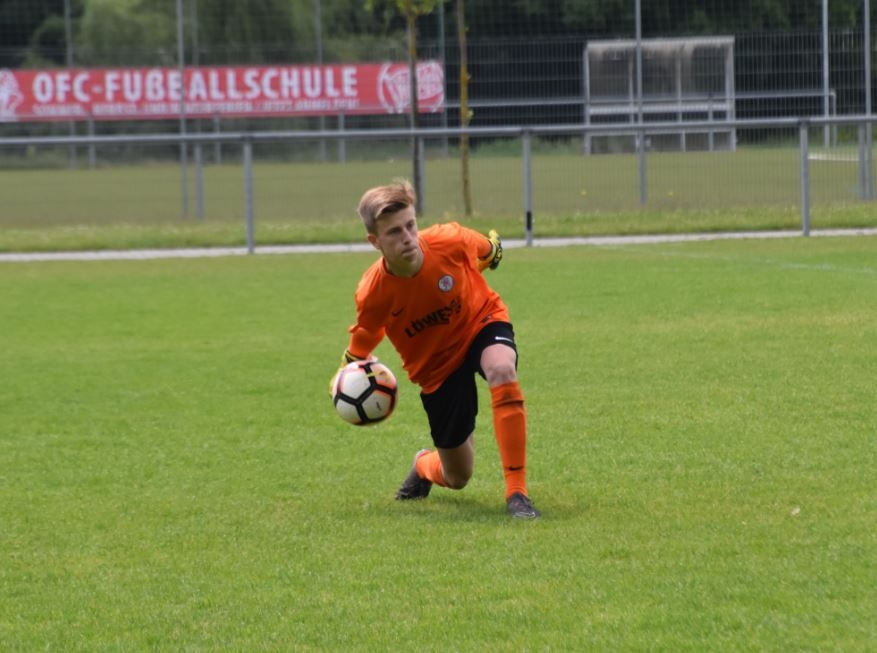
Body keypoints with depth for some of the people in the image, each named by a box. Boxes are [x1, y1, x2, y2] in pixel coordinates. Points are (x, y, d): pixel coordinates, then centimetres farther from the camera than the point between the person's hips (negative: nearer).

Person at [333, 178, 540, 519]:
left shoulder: (449, 241, -28)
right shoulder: (372, 294, -28)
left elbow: (488, 249, 0)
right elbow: (359, 349, -3)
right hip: (436, 366, 0)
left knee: (502, 371, -39)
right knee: (457, 477, 7)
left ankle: (517, 493, -33)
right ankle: (425, 465, 49)